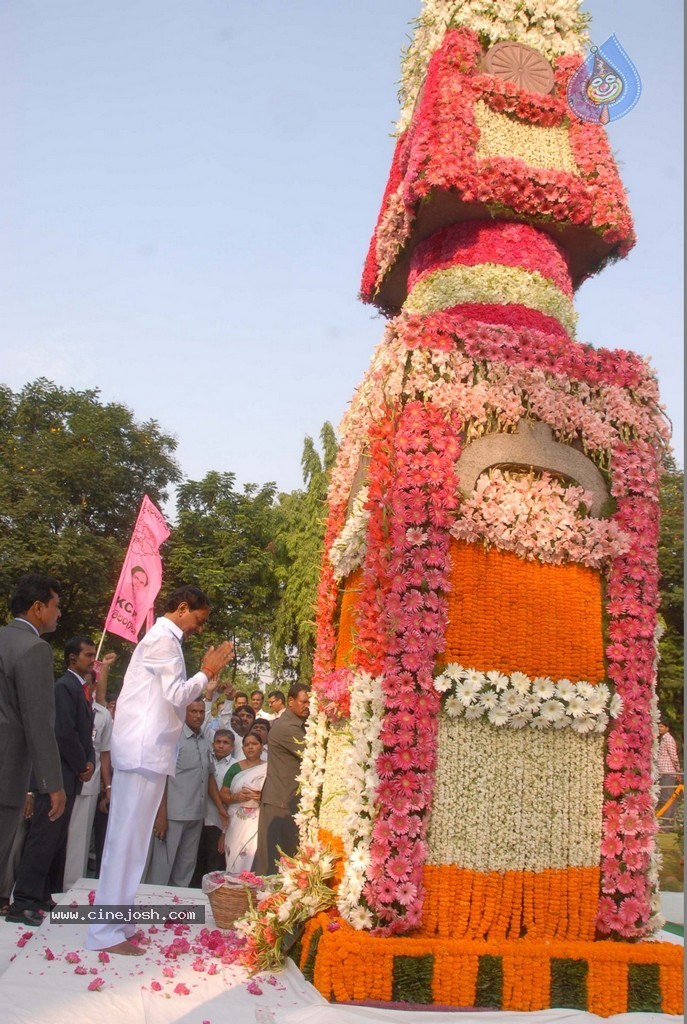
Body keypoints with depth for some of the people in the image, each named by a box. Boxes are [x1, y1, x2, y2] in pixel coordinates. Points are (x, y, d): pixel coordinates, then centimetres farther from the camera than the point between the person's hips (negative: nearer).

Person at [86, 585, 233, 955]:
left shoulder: (161, 638, 20)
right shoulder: (163, 640, -11)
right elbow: (177, 695, -15)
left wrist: (206, 683, 17)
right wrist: (207, 671, -4)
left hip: (145, 752, 10)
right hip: (144, 753, -10)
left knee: (129, 841, 13)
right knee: (127, 841, -6)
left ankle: (114, 923, 21)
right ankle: (106, 932, -1)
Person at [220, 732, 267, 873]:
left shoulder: (268, 769, 4)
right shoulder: (235, 768, 9)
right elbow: (222, 795, 8)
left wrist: (262, 797, -15)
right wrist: (235, 797, -11)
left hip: (257, 823, -2)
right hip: (236, 823, 2)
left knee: (252, 857, -11)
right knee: (234, 860, -1)